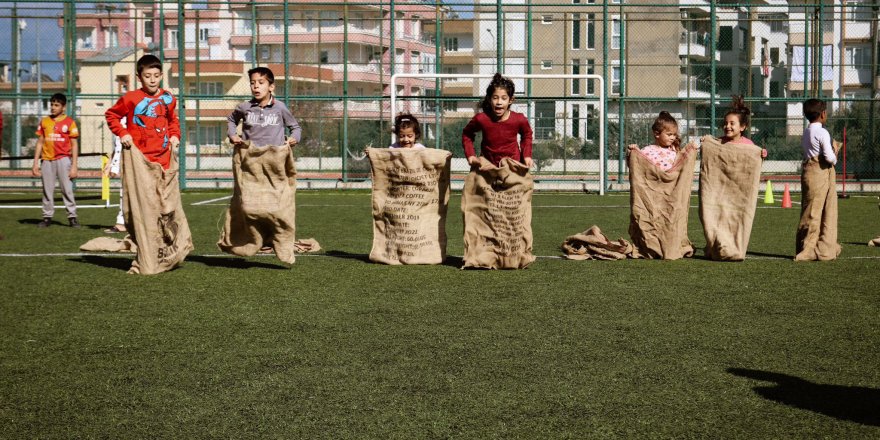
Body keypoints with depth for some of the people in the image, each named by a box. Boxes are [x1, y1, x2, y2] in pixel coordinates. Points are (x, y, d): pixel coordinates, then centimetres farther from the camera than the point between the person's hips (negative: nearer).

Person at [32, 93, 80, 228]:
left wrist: (74, 166, -6)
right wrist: (35, 163, 9)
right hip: (47, 160, 4)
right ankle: (47, 217, 10)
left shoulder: (69, 122, 1)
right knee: (47, 190, 4)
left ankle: (72, 217, -1)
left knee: (67, 189, -6)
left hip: (63, 159, -3)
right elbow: (40, 142, 15)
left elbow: (74, 145, 0)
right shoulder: (44, 121, 11)